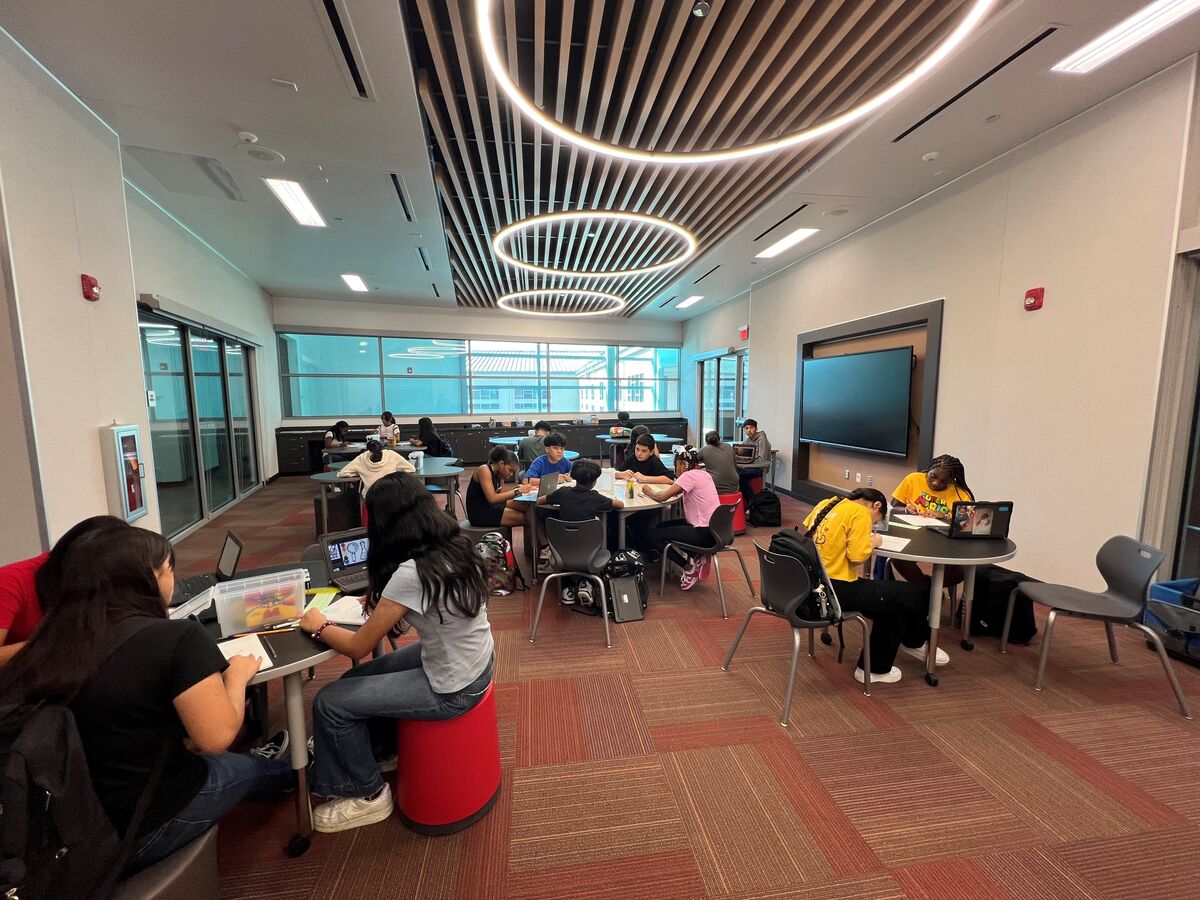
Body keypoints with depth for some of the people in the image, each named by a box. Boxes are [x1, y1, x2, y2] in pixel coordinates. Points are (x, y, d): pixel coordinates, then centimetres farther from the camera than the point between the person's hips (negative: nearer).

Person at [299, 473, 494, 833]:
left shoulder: (411, 573, -29)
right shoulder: (455, 547, -6)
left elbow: (357, 647, -15)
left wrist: (319, 626, 2)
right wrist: (382, 600, 7)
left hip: (451, 689, -8)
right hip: (474, 663, 8)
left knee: (330, 703, 5)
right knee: (356, 681, 21)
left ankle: (368, 795, 27)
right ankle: (378, 752, 46)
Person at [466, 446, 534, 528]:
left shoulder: (499, 473, 8)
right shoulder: (484, 470, -17)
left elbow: (501, 495, 0)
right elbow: (492, 498, -27)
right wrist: (517, 491, -26)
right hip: (478, 513, -9)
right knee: (524, 518, -18)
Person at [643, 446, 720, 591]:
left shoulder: (689, 476, -15)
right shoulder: (703, 474, 12)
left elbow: (663, 497, -17)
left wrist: (649, 493, 1)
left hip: (705, 533, -10)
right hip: (712, 528, 10)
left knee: (651, 536, -4)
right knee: (661, 526, 19)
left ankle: (690, 567, 1)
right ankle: (697, 559, 12)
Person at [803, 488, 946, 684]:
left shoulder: (825, 504, 9)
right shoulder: (860, 513, -12)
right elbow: (857, 556, -20)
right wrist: (871, 542, 2)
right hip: (835, 590, -8)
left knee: (889, 601, 24)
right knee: (908, 596, 12)